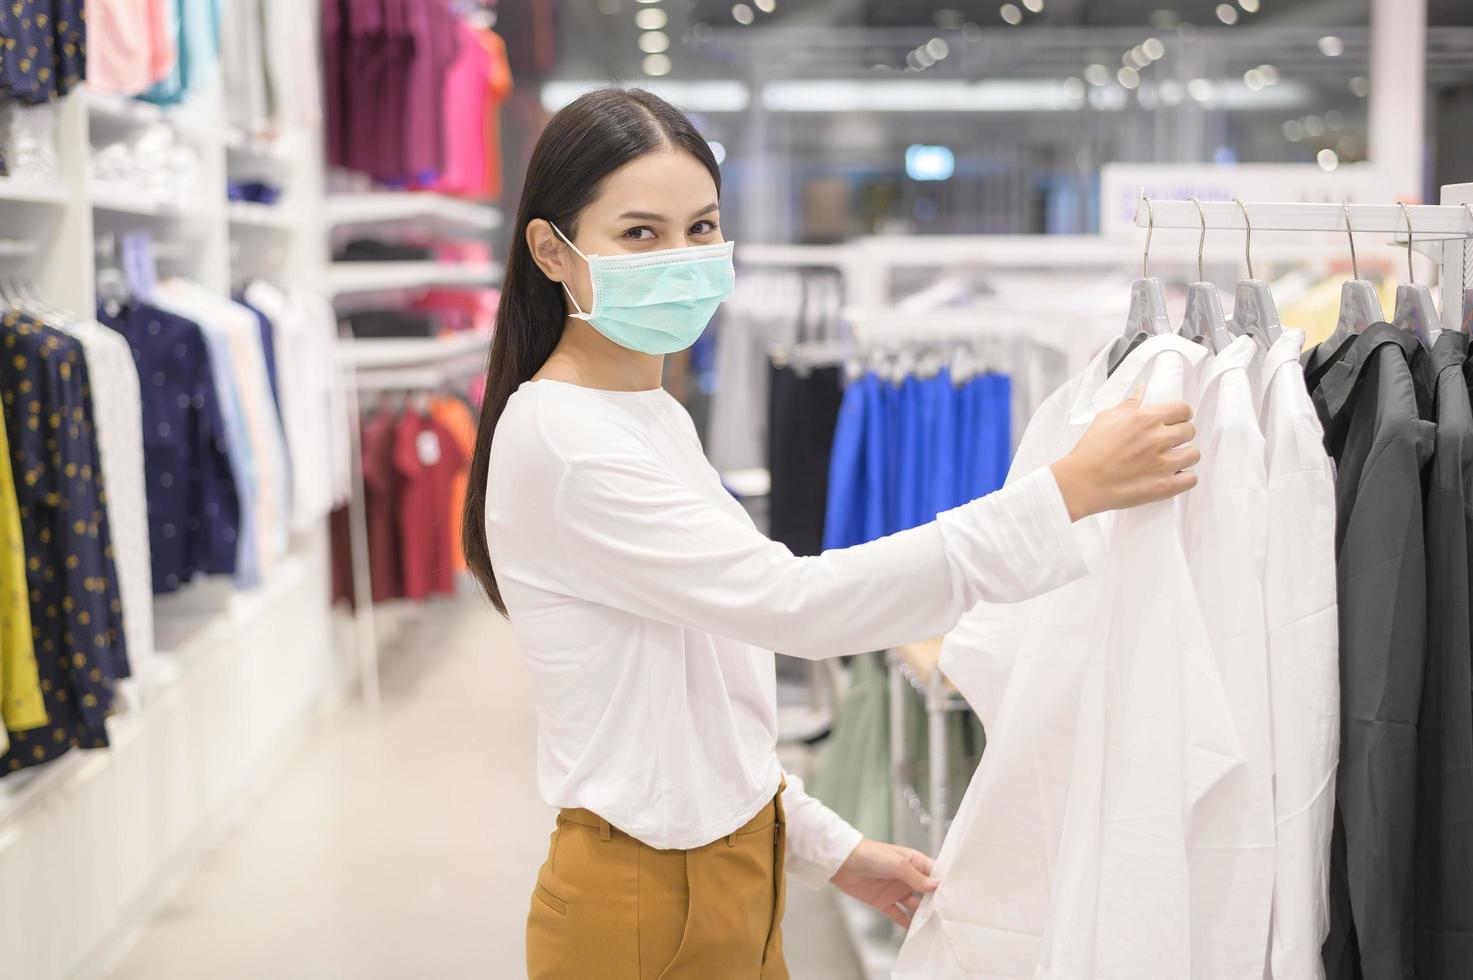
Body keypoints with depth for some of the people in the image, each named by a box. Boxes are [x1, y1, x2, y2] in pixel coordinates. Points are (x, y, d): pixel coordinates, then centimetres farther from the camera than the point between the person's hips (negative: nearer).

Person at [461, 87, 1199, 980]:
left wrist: (828, 846, 13)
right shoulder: (558, 442, -19)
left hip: (735, 881, 8)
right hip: (646, 908, -8)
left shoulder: (656, 416, 10)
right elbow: (791, 601, -28)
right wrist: (1068, 492, -31)